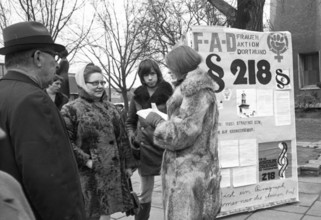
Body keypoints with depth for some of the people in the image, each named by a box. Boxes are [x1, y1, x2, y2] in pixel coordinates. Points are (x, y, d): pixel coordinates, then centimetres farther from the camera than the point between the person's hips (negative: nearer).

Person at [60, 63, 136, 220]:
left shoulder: (110, 107, 13)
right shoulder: (71, 109, -6)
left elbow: (122, 138, 14)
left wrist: (128, 163, 12)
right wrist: (85, 160, -18)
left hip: (112, 170, 5)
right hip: (88, 173, -5)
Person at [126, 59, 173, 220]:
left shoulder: (168, 93, -1)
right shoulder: (137, 96, 6)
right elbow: (130, 122, 15)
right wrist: (132, 137, -1)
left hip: (166, 147, -2)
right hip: (145, 149, 2)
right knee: (145, 193, 12)